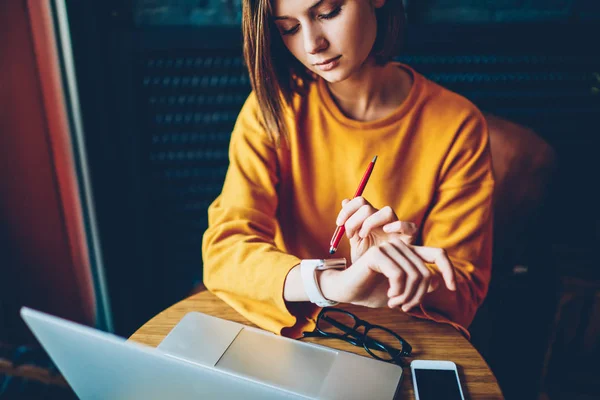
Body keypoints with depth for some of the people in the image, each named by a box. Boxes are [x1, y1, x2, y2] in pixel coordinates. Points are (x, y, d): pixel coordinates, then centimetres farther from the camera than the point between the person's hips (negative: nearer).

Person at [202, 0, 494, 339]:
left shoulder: (456, 127, -11)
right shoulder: (274, 108, -8)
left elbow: (462, 292, -8)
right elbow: (224, 251, -18)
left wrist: (389, 284, -29)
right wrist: (334, 283, -36)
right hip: (287, 333, 0)